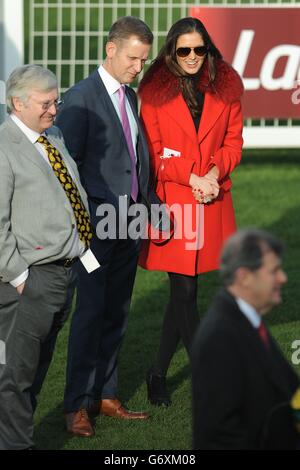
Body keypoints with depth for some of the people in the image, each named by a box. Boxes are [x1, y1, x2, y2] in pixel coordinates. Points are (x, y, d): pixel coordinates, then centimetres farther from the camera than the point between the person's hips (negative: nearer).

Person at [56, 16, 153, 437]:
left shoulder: (130, 97, 15)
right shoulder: (81, 99, -9)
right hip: (97, 223, -7)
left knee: (116, 314, 11)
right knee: (90, 314, -6)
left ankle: (104, 395, 20)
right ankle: (77, 406, 0)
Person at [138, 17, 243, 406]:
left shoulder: (226, 88, 6)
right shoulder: (155, 92, -2)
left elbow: (234, 140, 9)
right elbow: (153, 151, -3)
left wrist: (215, 171, -9)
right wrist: (191, 178, -13)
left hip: (212, 199, 3)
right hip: (172, 198, -3)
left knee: (184, 290, 7)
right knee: (185, 291, -4)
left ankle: (159, 373, 21)